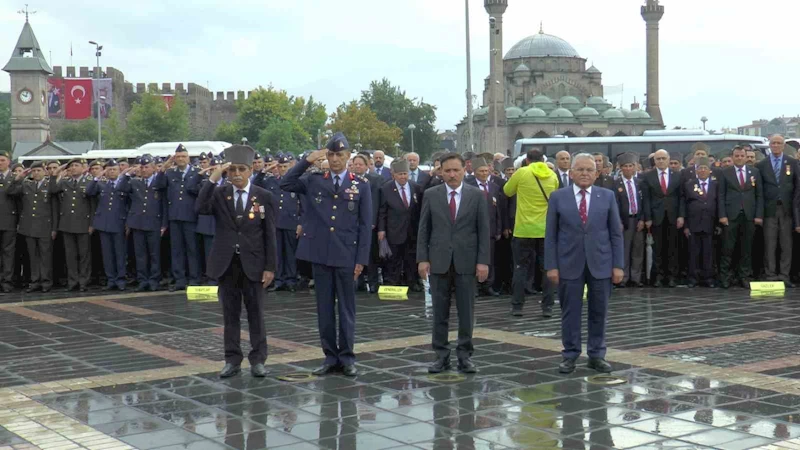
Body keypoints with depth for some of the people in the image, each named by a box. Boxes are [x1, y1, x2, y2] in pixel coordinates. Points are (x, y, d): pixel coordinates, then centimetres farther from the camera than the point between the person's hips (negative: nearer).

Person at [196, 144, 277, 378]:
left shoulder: (264, 197, 0)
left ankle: (258, 359, 14)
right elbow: (200, 208, -17)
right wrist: (213, 179, -20)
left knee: (256, 313, 6)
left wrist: (270, 266, -6)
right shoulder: (219, 194, 3)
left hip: (253, 264, -1)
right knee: (230, 314, 8)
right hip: (226, 263, 2)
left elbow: (270, 235, -1)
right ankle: (232, 360, 16)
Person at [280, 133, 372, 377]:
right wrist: (307, 160, -7)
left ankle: (346, 357, 13)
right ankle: (330, 356, 16)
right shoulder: (314, 181, 7)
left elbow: (365, 224, 0)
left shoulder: (361, 185, 1)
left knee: (346, 308, 5)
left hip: (347, 255, -2)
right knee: (324, 307, 7)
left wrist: (362, 259, -5)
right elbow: (285, 184, -2)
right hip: (320, 254, 2)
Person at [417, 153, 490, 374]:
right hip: (438, 261, 1)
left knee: (466, 312, 4)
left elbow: (483, 230, 1)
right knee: (440, 312, 6)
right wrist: (422, 258, -3)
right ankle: (442, 355, 14)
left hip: (466, 262, -1)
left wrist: (483, 261, -5)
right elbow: (423, 229, 4)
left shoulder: (477, 195, 2)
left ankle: (465, 355, 13)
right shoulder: (431, 195, 4)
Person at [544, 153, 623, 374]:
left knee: (598, 312, 7)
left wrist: (618, 265, -2)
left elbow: (616, 233, 4)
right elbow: (550, 235, 2)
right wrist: (551, 266, -5)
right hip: (569, 264, -1)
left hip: (600, 263, 1)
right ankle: (570, 355, 14)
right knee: (570, 312, 4)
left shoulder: (607, 196, 5)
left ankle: (597, 355, 17)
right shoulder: (558, 197, 2)